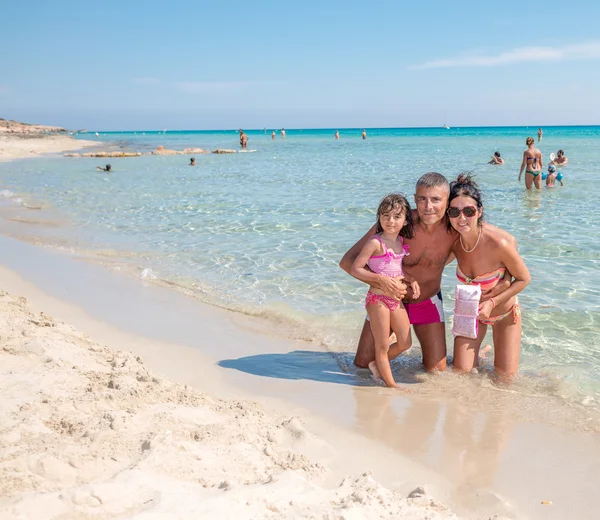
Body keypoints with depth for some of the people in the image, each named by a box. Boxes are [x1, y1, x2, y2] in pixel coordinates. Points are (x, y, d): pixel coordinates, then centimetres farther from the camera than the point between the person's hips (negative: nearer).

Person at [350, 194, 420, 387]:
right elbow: (355, 269, -19)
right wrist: (382, 278, -21)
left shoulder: (401, 242, 5)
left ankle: (378, 365, 35)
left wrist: (412, 280, 3)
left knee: (405, 343, 15)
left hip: (396, 298, 8)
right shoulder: (375, 243, -17)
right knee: (383, 346, 5)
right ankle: (391, 384, 19)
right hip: (378, 299, -7)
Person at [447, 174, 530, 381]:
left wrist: (492, 302, -26)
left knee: (505, 378, 5)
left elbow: (524, 279, -19)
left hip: (504, 313, -2)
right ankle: (479, 353, 34)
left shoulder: (498, 244, -34)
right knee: (461, 372, 1)